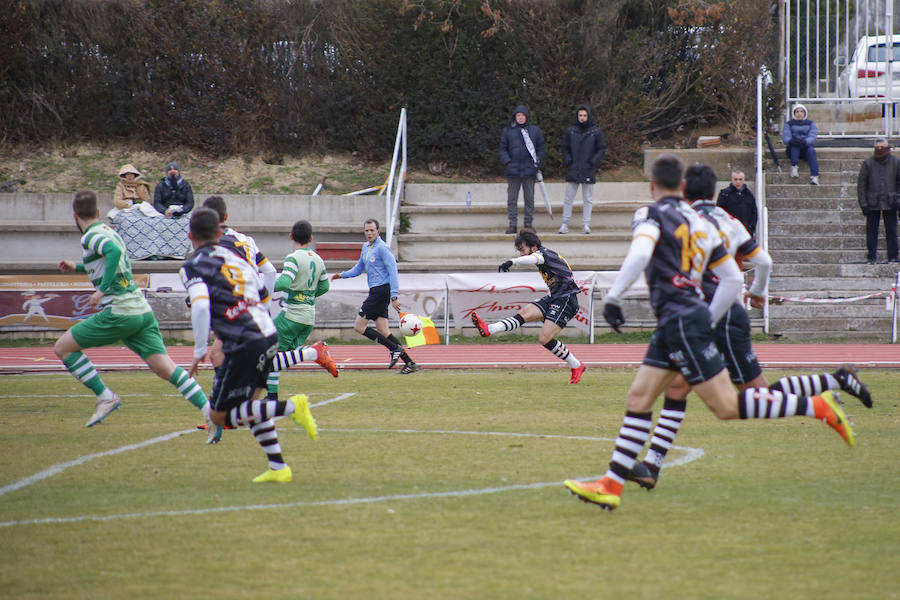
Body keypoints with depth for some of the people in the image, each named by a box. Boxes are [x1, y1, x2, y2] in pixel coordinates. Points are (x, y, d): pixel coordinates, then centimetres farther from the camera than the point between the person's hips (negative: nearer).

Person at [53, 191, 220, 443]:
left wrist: (102, 290, -25)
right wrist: (77, 267, 46)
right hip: (142, 310, 8)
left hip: (120, 313, -8)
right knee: (165, 368, -1)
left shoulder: (91, 236, -7)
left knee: (63, 347, 5)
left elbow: (114, 252, -28)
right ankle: (210, 412, -17)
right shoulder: (107, 231, 20)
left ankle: (105, 397, 2)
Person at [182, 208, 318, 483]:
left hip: (244, 345, -7)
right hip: (269, 336, 7)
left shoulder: (193, 266, -1)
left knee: (220, 416, 2)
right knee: (250, 402, 26)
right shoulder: (236, 255, 20)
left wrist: (200, 351, -9)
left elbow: (201, 307, -17)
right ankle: (277, 467, 18)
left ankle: (291, 407, -14)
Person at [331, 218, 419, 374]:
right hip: (375, 291, 9)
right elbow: (359, 268, 28)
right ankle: (410, 363, 4)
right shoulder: (366, 247, 16)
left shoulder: (382, 248, -12)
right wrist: (342, 275, 12)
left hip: (381, 290, -9)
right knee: (383, 330, 5)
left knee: (359, 326, -8)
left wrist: (394, 297, -21)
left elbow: (393, 272, -16)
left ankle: (395, 348, -8)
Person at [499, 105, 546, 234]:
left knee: (529, 198, 3)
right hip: (513, 170, 0)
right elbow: (502, 149, 8)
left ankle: (529, 224, 8)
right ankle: (512, 224, 4)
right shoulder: (508, 131, 7)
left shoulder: (535, 130, 8)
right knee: (512, 199, 0)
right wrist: (507, 162, -7)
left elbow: (542, 148, 10)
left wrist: (537, 162, -2)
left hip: (529, 170, 0)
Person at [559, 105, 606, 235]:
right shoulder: (570, 131, 7)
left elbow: (602, 149, 6)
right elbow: (565, 148, 14)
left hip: (588, 171, -1)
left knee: (588, 199, 3)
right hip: (573, 170, 1)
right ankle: (565, 224, 3)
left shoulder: (595, 131, 3)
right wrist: (567, 161, -2)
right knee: (568, 198, 0)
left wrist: (593, 161, -7)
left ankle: (586, 224, 8)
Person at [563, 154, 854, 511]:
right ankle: (610, 486, 4)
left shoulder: (652, 215, -5)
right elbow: (732, 279, 16)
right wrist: (708, 319, 23)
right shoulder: (700, 222, 17)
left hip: (680, 320, -9)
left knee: (726, 406, -9)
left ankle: (816, 406, -10)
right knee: (638, 400, 7)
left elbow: (640, 255, -26)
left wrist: (612, 297, -22)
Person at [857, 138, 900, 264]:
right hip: (873, 204, -1)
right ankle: (871, 257, 8)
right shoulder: (868, 163, 0)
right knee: (871, 231, 1)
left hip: (890, 203, 1)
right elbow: (861, 184, 2)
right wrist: (863, 203, -4)